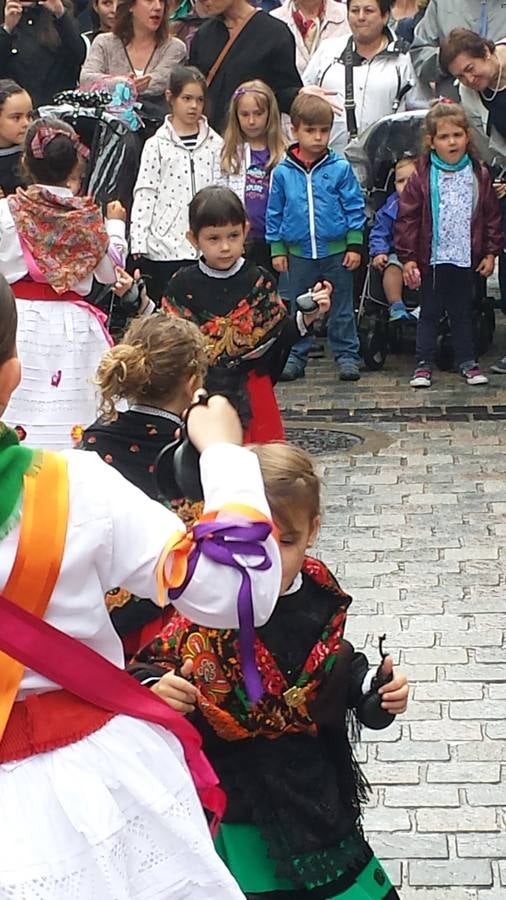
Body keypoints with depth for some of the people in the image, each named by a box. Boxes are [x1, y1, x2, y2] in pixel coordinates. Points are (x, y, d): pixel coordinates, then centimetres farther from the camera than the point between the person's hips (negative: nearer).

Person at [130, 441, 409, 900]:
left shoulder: (320, 602, -4)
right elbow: (147, 672, -13)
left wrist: (375, 689, -5)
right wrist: (156, 690, -34)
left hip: (315, 796, 5)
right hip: (235, 807, -5)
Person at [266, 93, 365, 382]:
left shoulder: (340, 168, -5)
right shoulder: (282, 173, -1)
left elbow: (355, 207, -2)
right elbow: (275, 214, 7)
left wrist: (355, 245, -5)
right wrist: (277, 249, 5)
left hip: (336, 250, -1)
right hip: (299, 252, 2)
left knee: (342, 308, 8)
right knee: (299, 310, 12)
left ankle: (347, 355, 17)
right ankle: (296, 356, 22)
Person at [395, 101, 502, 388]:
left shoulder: (479, 176, 0)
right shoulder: (422, 178, -8)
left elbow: (492, 216, 5)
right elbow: (408, 218, -7)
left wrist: (491, 252, 1)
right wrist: (408, 258, -10)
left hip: (467, 259, 2)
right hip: (432, 259, -2)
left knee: (464, 313, 13)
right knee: (429, 313, 8)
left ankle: (467, 362, 21)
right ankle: (424, 364, 14)